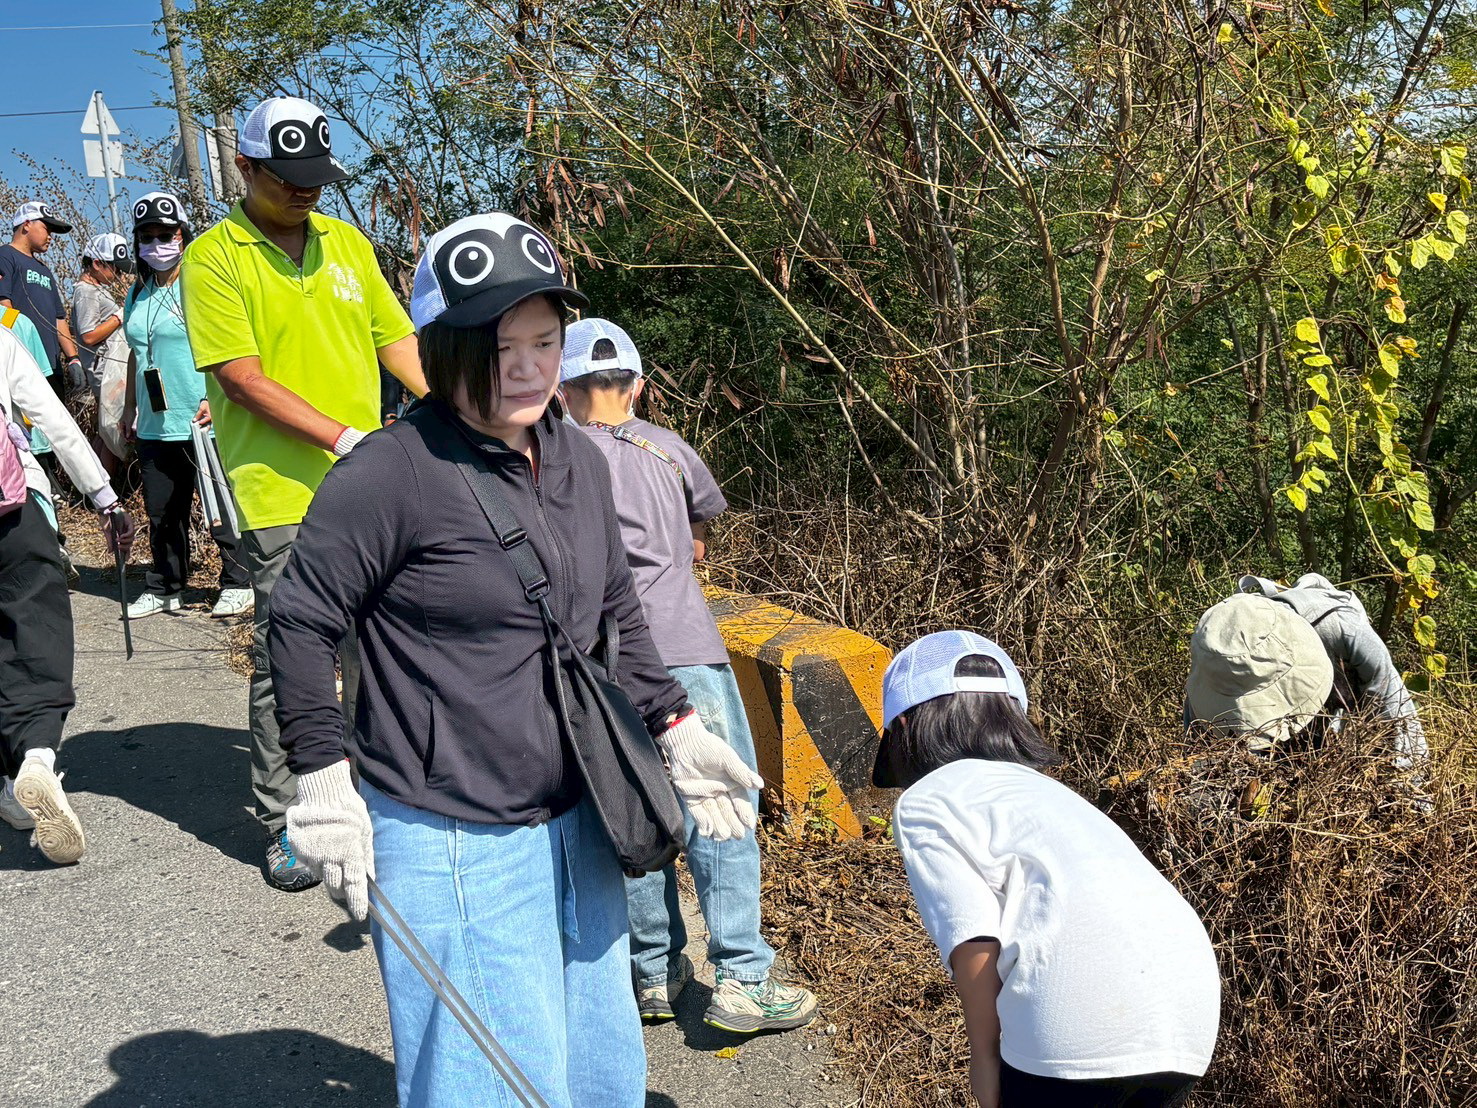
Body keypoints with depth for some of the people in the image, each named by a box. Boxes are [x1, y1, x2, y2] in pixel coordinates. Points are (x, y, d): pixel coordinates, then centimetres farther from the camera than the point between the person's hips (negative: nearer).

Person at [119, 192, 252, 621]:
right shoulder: (137, 294, 15)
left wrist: (214, 398, -22)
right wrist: (129, 409, 22)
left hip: (202, 423, -7)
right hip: (154, 425, 7)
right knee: (161, 513, 13)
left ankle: (238, 583, 12)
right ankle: (164, 589, 24)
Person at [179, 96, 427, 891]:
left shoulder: (346, 242, 12)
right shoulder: (214, 257, -5)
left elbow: (398, 342, 12)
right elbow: (244, 380, -12)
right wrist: (348, 440, -19)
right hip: (282, 496, -5)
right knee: (285, 663, 0)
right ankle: (282, 823, 15)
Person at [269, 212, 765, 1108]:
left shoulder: (580, 460, 4)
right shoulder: (394, 472, -17)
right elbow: (302, 623, -11)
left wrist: (677, 729, 11)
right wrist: (324, 779, -12)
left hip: (575, 823, 8)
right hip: (453, 845, -7)